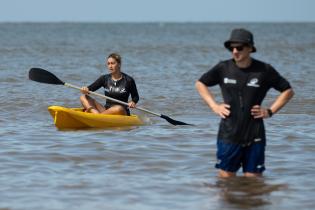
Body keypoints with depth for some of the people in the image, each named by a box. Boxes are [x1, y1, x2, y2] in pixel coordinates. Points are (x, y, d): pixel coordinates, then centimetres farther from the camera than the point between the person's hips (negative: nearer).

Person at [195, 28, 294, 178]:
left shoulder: (264, 70, -3)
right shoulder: (223, 68, 0)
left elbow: (288, 91, 9)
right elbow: (200, 84, 15)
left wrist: (270, 111, -1)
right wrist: (214, 106, 4)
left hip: (254, 137, -1)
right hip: (228, 136, 1)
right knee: (225, 178, 2)